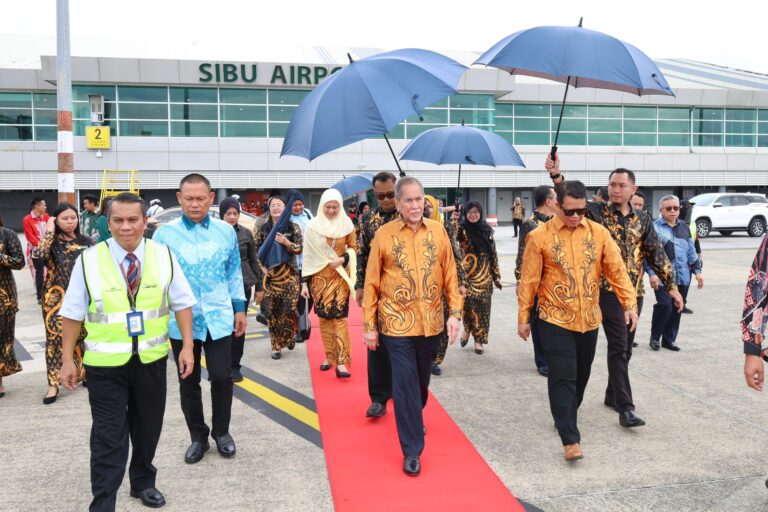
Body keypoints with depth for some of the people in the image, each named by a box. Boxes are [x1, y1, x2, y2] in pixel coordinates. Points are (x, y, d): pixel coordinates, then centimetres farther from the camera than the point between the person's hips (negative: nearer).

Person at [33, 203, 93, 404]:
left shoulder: (85, 241, 4)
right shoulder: (52, 241, -3)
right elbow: (38, 255, -25)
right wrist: (49, 232, -17)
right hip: (56, 297, -2)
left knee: (81, 337, 11)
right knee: (55, 338, -2)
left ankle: (84, 373, 27)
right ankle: (53, 384, 3)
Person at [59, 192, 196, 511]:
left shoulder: (164, 256, -3)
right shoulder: (89, 260, -8)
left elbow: (182, 304, 2)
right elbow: (73, 313, -2)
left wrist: (187, 346, -3)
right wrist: (67, 359, -1)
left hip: (151, 359, 3)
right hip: (105, 363, -2)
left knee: (148, 428, 18)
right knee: (108, 438, 0)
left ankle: (143, 483, 40)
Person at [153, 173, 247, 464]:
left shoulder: (226, 231, 2)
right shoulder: (165, 234, -5)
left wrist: (239, 308, 11)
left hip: (218, 318, 1)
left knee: (222, 377, 3)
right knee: (188, 382, 11)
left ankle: (221, 432, 25)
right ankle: (198, 437, 28)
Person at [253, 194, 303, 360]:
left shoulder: (293, 227, 2)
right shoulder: (263, 229, 6)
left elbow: (300, 249, -2)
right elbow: (255, 251, 6)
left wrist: (286, 242, -18)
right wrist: (261, 266, -7)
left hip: (289, 274, -1)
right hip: (270, 275, 1)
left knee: (290, 309, -5)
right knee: (273, 311, 1)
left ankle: (290, 336, 23)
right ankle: (276, 345, 11)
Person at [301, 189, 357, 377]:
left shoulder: (346, 224, -3)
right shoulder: (312, 225, -4)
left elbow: (353, 247, 8)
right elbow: (307, 255, -1)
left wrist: (343, 259, -13)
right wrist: (304, 282, -3)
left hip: (340, 276, -1)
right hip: (319, 277, 1)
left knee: (340, 317, -9)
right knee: (324, 317, 7)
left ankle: (341, 362, -10)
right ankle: (329, 356, 21)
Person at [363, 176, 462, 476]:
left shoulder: (438, 231, 1)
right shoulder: (384, 235, -6)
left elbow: (450, 274, 5)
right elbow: (371, 283, -2)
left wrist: (454, 313, -3)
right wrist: (369, 326, -3)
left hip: (431, 323, 3)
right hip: (397, 323, -3)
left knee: (421, 380, 20)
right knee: (405, 385, -3)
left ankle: (414, 419, 48)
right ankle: (412, 450, 8)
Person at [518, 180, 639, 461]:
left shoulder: (599, 233, 0)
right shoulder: (540, 236, -8)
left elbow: (617, 270, -1)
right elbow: (529, 280, -4)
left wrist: (629, 304, -11)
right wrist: (523, 318, -2)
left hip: (589, 320, 4)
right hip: (555, 321, -4)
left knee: (581, 376, 17)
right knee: (563, 378, -6)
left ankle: (566, 418, 40)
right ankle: (570, 439, -1)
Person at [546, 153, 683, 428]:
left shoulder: (642, 219, 8)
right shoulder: (597, 212, -3)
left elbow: (656, 253, 8)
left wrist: (671, 285, 4)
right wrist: (556, 175, -32)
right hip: (608, 290, -5)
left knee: (625, 347, 14)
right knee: (619, 346, -10)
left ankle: (613, 395, 30)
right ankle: (626, 407, -8)